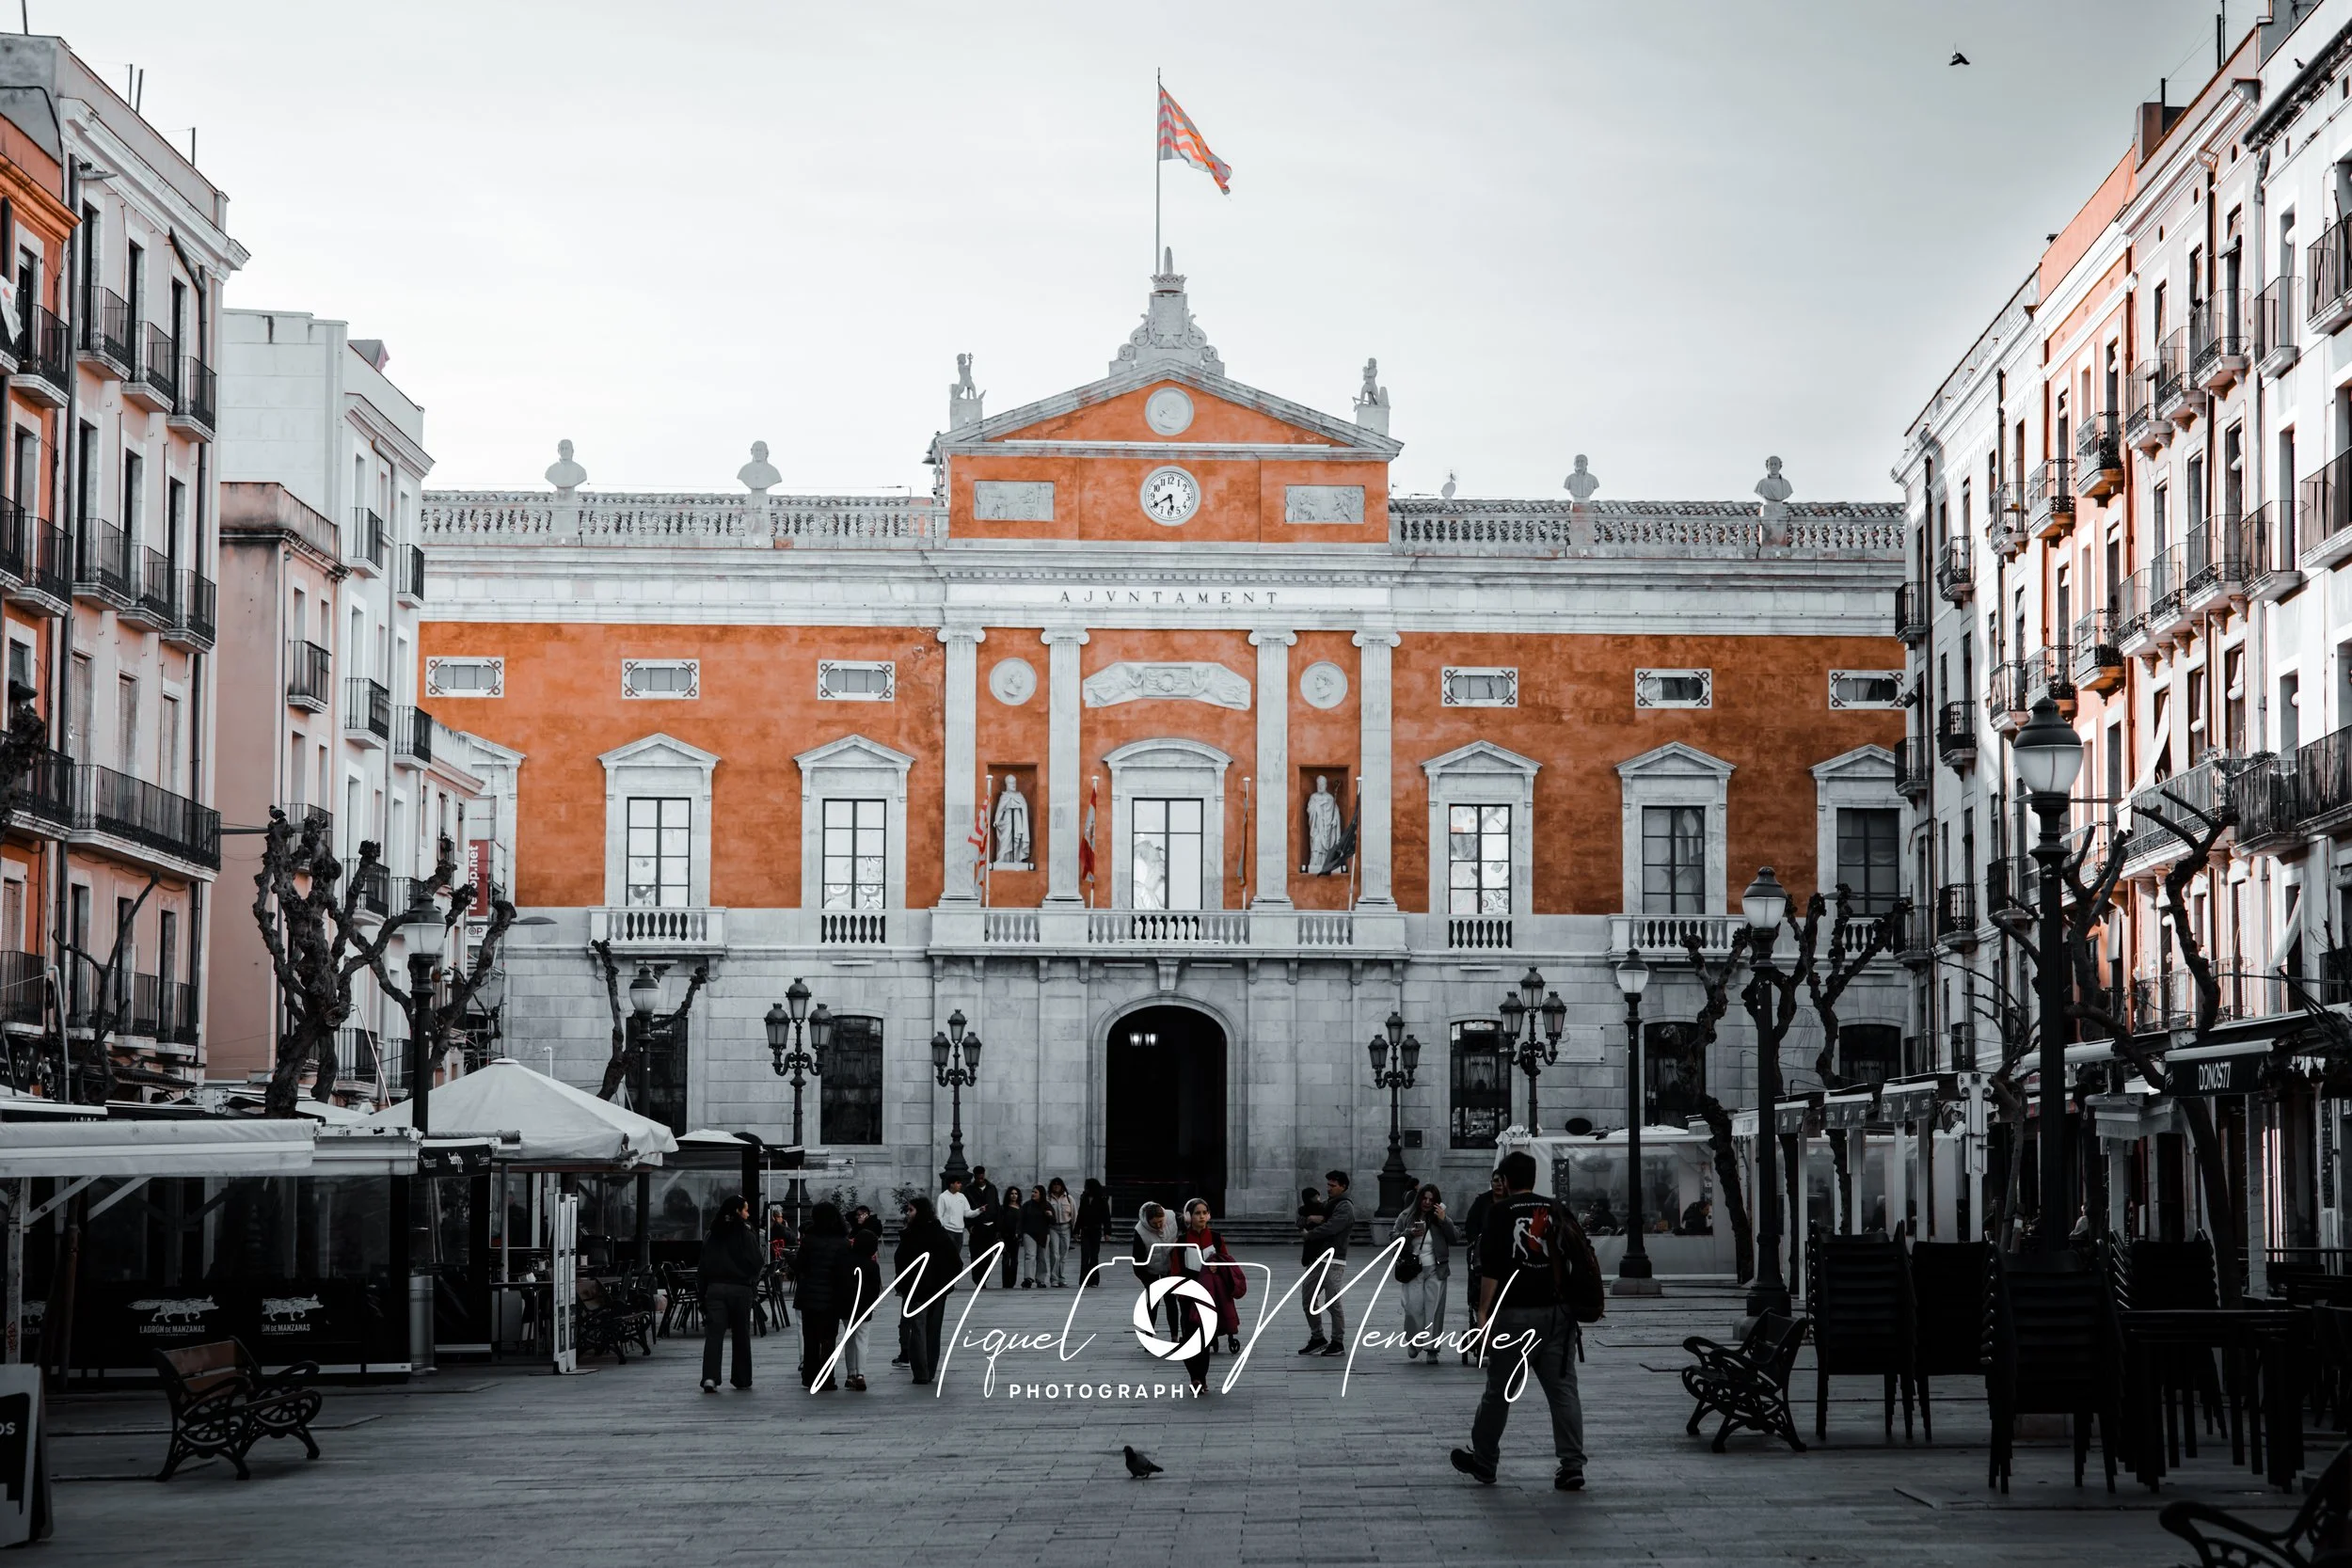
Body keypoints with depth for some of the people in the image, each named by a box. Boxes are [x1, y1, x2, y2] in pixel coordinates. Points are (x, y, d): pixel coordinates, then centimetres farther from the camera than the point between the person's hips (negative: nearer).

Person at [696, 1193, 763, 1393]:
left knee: (713, 1333, -5)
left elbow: (703, 1266, 7)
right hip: (740, 1288, -2)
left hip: (715, 1288, 2)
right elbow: (755, 1263, -7)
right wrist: (752, 1280, 13)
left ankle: (710, 1378, -21)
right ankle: (742, 1379, 17)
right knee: (741, 1335, 11)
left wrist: (703, 1291, 10)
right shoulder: (745, 1234, -5)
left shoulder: (712, 1236, 7)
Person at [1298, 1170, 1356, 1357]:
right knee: (1308, 1300, 10)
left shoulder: (1345, 1207, -8)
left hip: (1333, 1262, -9)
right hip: (1316, 1260, 9)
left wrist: (1307, 1236, -7)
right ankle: (1318, 1338, 21)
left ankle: (1338, 1343, 1)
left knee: (1332, 1303, -7)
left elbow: (1330, 1228, -20)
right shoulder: (1326, 1203, 20)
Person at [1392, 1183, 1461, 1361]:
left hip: (1435, 1271, 1)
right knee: (1414, 1308, -9)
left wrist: (1443, 1221, -14)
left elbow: (1455, 1239, -2)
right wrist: (1409, 1233, -14)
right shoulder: (1406, 1216, 5)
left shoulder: (1441, 1218, 6)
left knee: (1434, 1309, -3)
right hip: (1413, 1271, -1)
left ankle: (1432, 1349, 2)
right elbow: (1393, 1236, 3)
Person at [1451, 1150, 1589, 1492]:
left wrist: (1484, 1314, -4)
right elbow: (1580, 1262, 8)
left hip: (1515, 1313, -3)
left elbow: (1490, 1271, -9)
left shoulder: (1500, 1212, -5)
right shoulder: (1558, 1210, 7)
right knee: (1563, 1390, 3)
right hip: (1557, 1313, 3)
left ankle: (1483, 1462, 18)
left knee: (1498, 1392, 7)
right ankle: (1572, 1466, -3)